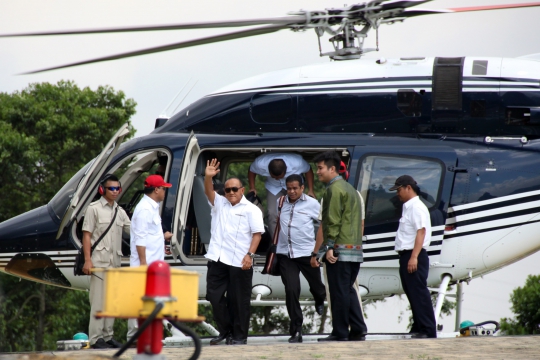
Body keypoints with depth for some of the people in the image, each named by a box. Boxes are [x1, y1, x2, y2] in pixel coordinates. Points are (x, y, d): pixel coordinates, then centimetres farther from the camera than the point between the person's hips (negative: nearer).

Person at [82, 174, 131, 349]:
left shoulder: (120, 212, 16)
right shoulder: (94, 209, -1)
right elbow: (87, 235, -5)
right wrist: (87, 260, -14)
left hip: (115, 262, 6)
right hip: (100, 260, -6)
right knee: (98, 300, -9)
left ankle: (107, 336, 13)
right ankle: (95, 338, -9)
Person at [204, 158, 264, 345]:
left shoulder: (251, 210, 1)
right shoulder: (219, 204, 14)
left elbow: (257, 234, -5)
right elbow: (208, 192, -3)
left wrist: (249, 254, -16)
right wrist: (208, 177, -23)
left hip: (239, 262, -5)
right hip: (217, 259, 5)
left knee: (239, 300, 0)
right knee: (214, 296, 5)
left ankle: (239, 336, 8)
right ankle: (225, 331, 18)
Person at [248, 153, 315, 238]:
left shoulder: (297, 163, -35)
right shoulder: (260, 164, -32)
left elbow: (308, 171, -13)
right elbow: (251, 171, -8)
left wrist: (310, 190, -16)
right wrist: (252, 188, -15)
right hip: (273, 187, 1)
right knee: (273, 214, -15)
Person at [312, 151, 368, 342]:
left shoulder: (334, 189, -9)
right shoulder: (350, 189, 21)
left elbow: (333, 221, -16)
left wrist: (330, 247, -18)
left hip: (340, 249, -9)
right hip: (355, 250, 9)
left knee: (339, 292, -5)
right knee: (348, 290, 13)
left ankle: (340, 333, -3)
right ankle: (358, 330, 10)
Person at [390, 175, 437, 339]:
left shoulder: (417, 207, -11)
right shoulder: (408, 207, 20)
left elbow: (421, 232, -20)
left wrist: (414, 257, -26)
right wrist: (406, 257, 16)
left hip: (414, 257, -10)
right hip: (406, 256, 10)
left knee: (419, 294, -10)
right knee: (412, 294, 13)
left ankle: (428, 330, -11)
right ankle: (418, 328, 18)